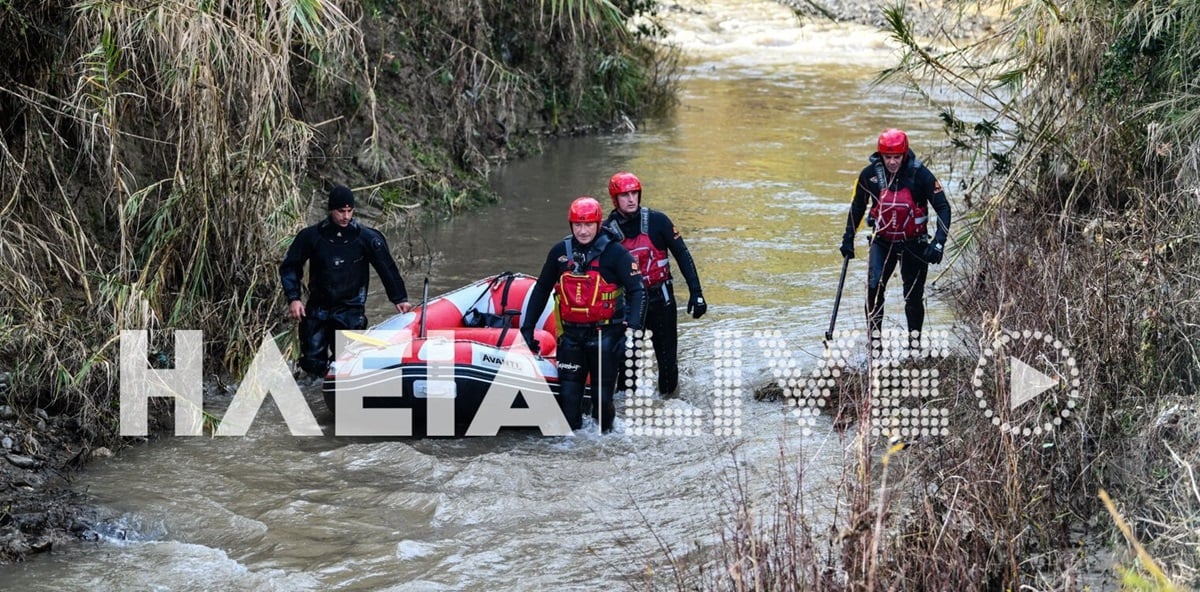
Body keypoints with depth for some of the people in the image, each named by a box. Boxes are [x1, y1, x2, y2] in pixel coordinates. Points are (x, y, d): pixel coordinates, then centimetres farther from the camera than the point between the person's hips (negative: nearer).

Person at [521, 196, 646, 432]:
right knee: (569, 393, 1)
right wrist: (527, 327, 15)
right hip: (571, 335, 4)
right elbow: (541, 290, 18)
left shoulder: (615, 253, -5)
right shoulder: (560, 253, 7)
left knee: (602, 394, -2)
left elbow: (637, 290, -7)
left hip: (605, 333, -4)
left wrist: (633, 325, -20)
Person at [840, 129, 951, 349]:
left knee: (914, 294, 3)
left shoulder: (920, 174, -16)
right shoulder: (870, 174, -9)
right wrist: (848, 238, 9)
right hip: (882, 242, 1)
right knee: (874, 286, -15)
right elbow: (857, 206, 8)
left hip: (914, 243, -1)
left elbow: (943, 208, -13)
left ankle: (915, 338, 20)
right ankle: (874, 336, -4)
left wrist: (938, 242, -24)